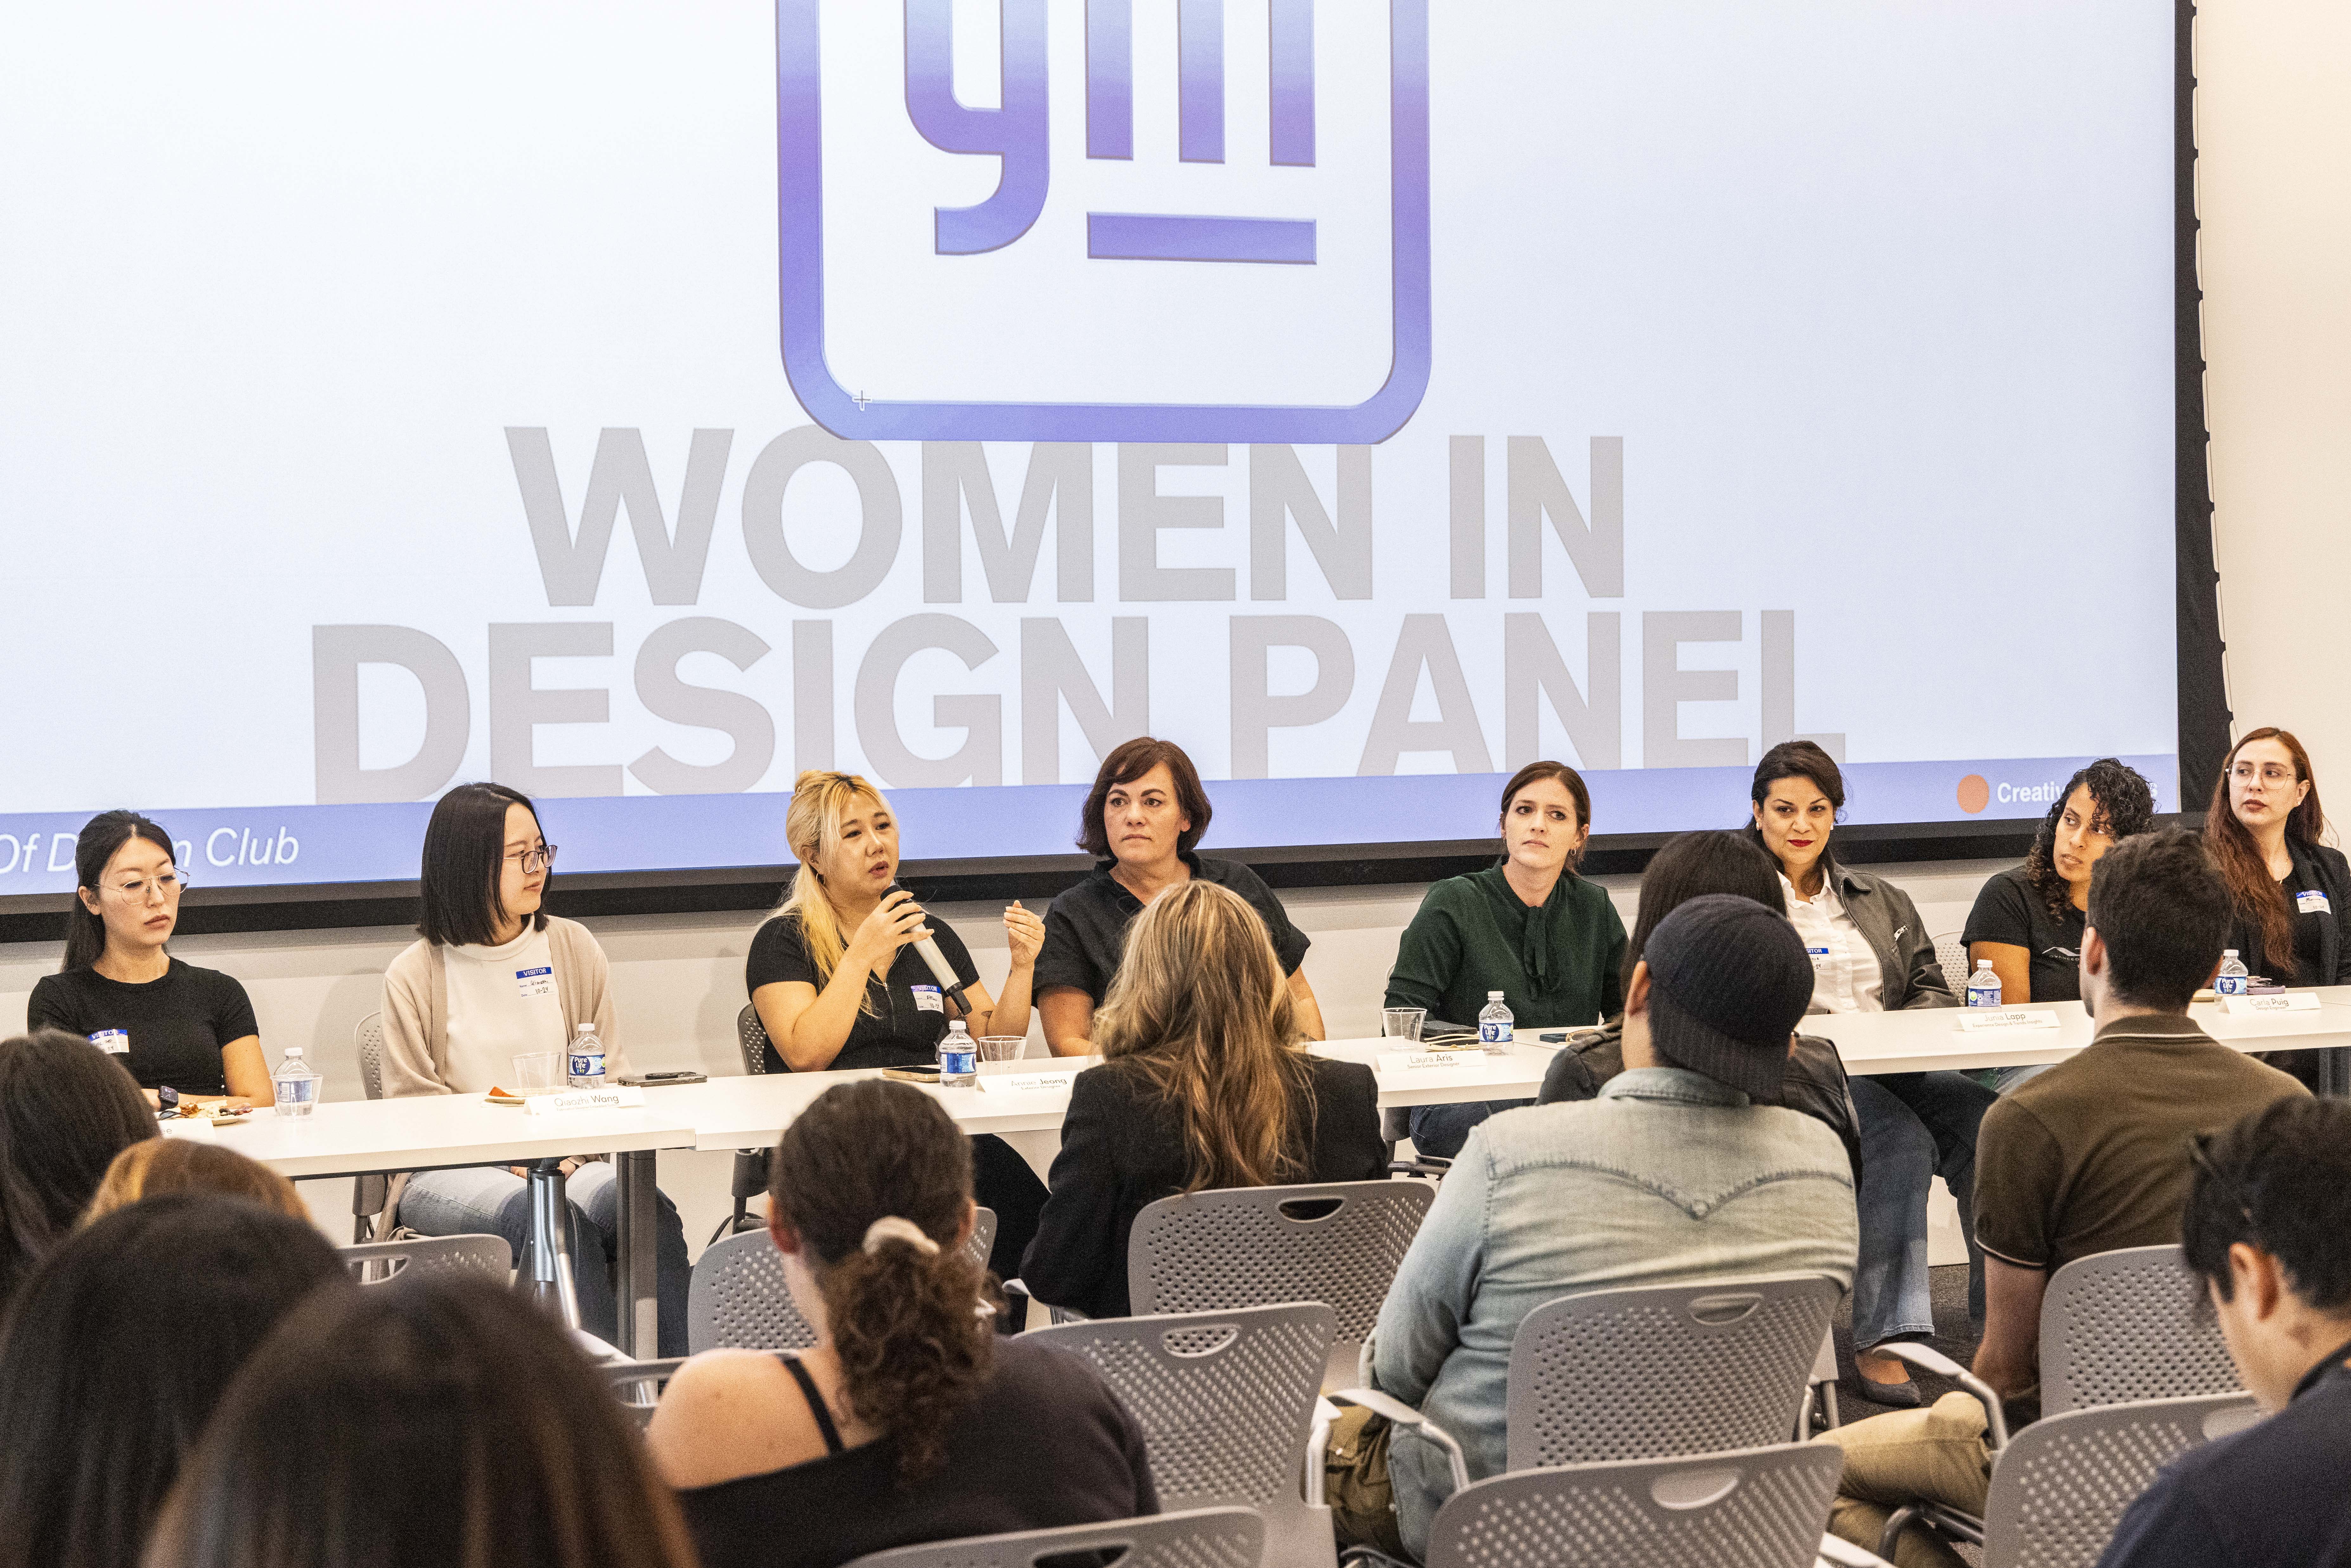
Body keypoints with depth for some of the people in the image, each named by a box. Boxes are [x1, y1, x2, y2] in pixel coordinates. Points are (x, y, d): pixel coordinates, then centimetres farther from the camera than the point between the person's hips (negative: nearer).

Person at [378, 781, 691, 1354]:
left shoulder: (573, 948, 12)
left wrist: (565, 1149, -10)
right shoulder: (415, 976, 2)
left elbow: (611, 1072, 10)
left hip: (566, 1160, 3)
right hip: (449, 1173, -3)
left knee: (647, 1209, -31)